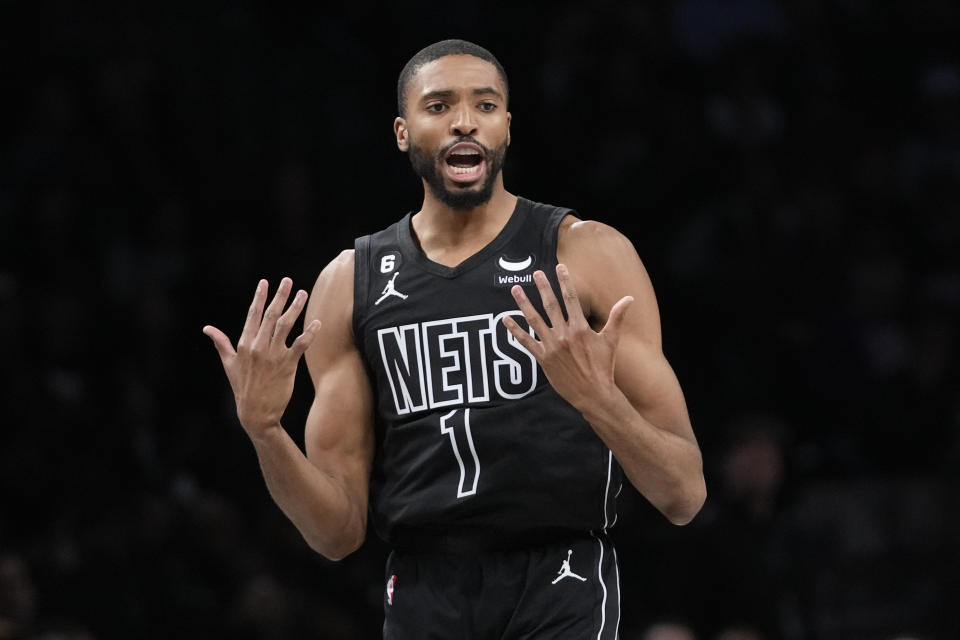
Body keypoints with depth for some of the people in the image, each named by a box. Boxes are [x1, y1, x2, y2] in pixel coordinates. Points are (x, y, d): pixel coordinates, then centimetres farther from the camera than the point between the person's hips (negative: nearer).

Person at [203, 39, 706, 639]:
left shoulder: (587, 255, 0)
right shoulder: (351, 283, 10)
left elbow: (683, 497, -4)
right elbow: (340, 532, 9)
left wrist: (599, 400, -22)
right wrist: (263, 430, -8)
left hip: (560, 591, -3)